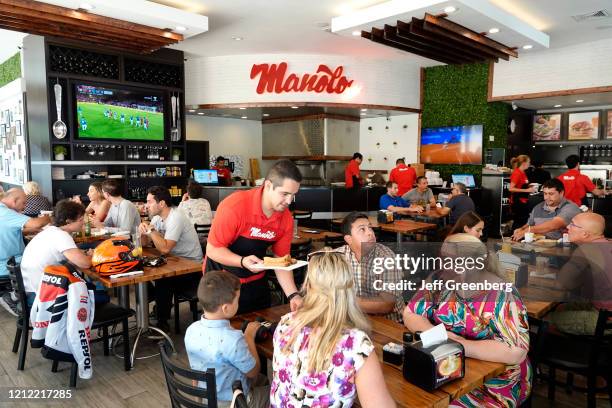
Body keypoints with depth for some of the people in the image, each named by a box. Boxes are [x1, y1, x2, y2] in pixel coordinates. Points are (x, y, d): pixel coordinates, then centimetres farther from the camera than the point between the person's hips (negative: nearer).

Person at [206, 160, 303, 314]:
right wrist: (243, 261, -35)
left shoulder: (286, 218, -10)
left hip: (257, 282, 5)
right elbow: (213, 250, -20)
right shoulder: (235, 206, -27)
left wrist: (293, 295, -15)